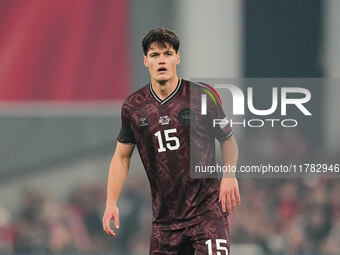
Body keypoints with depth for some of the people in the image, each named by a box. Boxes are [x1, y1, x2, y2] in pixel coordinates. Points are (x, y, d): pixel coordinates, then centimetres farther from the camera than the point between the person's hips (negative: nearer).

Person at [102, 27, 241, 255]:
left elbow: (227, 139, 9)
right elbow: (122, 156, 14)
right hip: (164, 217, 3)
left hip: (207, 209, -3)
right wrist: (111, 203, 5)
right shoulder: (133, 107, 4)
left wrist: (229, 175, -9)